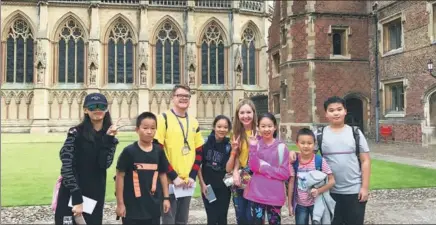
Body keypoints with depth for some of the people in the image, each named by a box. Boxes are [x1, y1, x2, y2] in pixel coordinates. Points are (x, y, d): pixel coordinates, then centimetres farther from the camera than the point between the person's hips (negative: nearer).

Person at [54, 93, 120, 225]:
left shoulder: (110, 137, 5)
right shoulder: (75, 133, -9)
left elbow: (104, 164, -10)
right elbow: (67, 167, -14)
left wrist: (108, 138, -16)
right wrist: (77, 199, -18)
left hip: (95, 196, 4)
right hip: (71, 195, -4)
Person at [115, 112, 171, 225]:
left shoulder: (159, 151, 1)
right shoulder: (129, 151, -11)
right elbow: (120, 176, -7)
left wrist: (166, 198, 8)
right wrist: (120, 203, -7)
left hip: (153, 206, 4)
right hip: (132, 207, -4)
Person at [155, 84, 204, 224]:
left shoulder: (194, 122, 10)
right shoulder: (163, 118, -7)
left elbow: (199, 151, 12)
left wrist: (192, 176, 0)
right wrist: (173, 177, -15)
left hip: (188, 182, 5)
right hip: (169, 181, -5)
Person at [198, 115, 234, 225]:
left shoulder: (228, 146, -4)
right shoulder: (205, 142, -8)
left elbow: (228, 169, -12)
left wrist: (233, 151, -20)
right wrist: (202, 184, -4)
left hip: (223, 188, 1)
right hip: (208, 187, -1)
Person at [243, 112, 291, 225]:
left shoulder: (281, 147, -6)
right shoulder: (256, 143, 0)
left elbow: (285, 173, -7)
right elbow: (253, 167, -9)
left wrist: (265, 169, -11)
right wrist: (253, 147, -18)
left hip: (275, 195, -1)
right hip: (257, 193, 2)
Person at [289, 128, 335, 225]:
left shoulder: (320, 161, -13)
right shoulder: (294, 162, -8)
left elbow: (332, 181, -9)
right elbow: (291, 183, -1)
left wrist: (319, 191, -23)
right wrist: (290, 204, 1)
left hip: (316, 203, -2)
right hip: (300, 204, 2)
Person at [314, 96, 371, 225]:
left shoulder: (356, 133, 1)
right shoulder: (319, 135, 0)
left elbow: (365, 161, 1)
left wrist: (365, 187, -5)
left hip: (355, 191, 0)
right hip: (330, 192, 0)